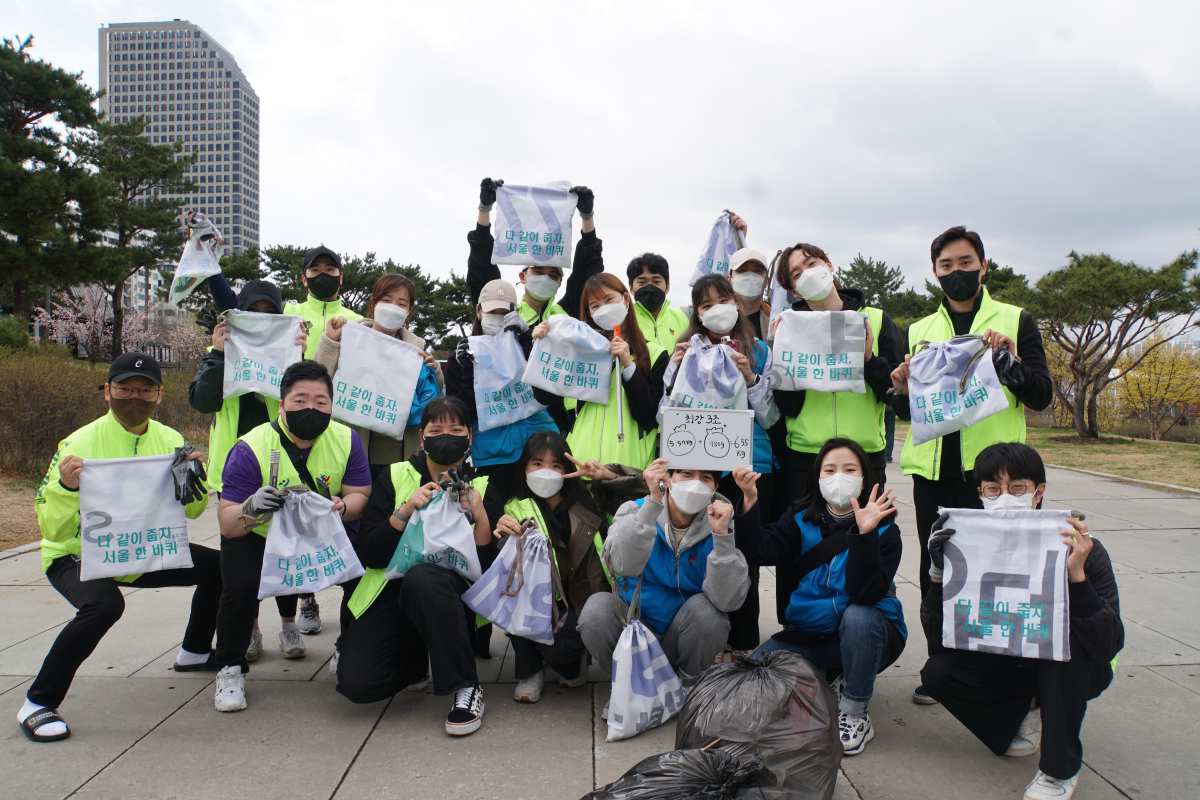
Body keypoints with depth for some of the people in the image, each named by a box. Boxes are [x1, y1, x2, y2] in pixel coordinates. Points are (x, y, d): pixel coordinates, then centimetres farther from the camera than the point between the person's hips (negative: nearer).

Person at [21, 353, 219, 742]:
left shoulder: (169, 441, -5)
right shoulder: (80, 444, -21)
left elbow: (192, 511, -2)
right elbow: (52, 530, -23)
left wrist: (193, 480, -22)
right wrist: (66, 489, -42)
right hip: (76, 556, -5)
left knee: (218, 565, 0)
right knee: (103, 603, -34)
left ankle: (195, 652, 25)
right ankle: (38, 703, -14)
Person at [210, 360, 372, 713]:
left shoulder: (346, 440, -13)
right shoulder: (251, 449, -21)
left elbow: (361, 495, -11)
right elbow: (226, 523, -23)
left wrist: (341, 507, -34)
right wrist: (252, 508, -46)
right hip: (260, 538, -2)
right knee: (242, 585, -28)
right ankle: (230, 670, 2)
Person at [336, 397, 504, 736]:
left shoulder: (482, 489, 3)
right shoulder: (394, 477, 4)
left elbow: (487, 570, -5)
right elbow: (369, 556, -4)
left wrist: (481, 516, -19)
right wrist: (404, 511, -17)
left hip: (450, 598, -2)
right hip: (394, 596, 2)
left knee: (422, 577, -37)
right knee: (355, 682, -22)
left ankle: (467, 689, -23)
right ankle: (421, 661, 12)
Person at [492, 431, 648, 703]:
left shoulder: (589, 497, 5)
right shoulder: (516, 509, 2)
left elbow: (640, 488, 3)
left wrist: (605, 474, -12)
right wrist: (504, 535, -32)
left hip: (585, 599, -1)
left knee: (558, 646, -28)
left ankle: (569, 666, 16)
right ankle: (529, 671, -4)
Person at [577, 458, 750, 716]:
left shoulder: (717, 526, -10)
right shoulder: (635, 511, -10)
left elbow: (726, 600, -24)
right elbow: (624, 565, -33)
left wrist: (722, 535, -33)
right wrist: (653, 501, -38)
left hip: (683, 636, 0)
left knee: (705, 608, -29)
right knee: (597, 607, -27)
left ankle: (686, 687, 0)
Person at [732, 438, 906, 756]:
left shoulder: (884, 530, -12)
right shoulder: (802, 521, -1)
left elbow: (865, 593, -27)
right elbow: (759, 552, -17)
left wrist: (864, 534, -37)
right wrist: (749, 502, -29)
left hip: (868, 634, -3)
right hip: (812, 634, 3)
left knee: (857, 616, -36)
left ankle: (855, 712, -14)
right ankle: (830, 687, 8)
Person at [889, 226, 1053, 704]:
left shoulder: (1016, 322, 7)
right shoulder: (919, 331, 14)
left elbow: (1042, 396, -1)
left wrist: (1007, 360, -17)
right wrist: (903, 392, -6)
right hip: (933, 470, 3)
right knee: (935, 572, 9)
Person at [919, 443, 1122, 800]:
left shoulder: (1080, 552, -24)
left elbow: (1109, 646, -32)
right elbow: (939, 644, -21)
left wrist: (1076, 575, -45)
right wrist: (938, 575, -36)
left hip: (1071, 673, -2)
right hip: (1003, 667, 2)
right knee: (937, 673, -22)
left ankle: (1060, 769, -15)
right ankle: (1025, 711, 8)